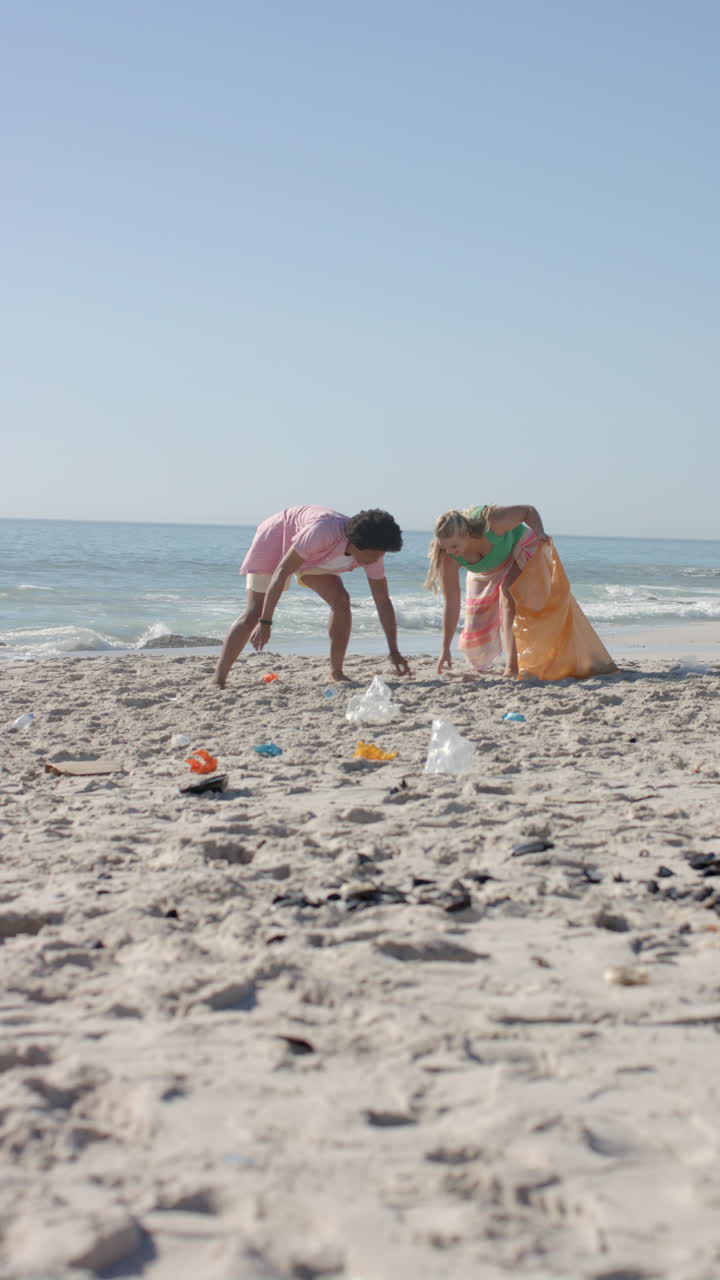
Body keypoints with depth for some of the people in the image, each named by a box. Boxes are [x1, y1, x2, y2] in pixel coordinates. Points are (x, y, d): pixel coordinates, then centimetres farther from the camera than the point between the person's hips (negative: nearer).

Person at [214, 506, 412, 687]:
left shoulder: (372, 551, -22)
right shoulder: (324, 533, -42)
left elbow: (383, 601, -13)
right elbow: (281, 573, -37)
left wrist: (394, 651, -16)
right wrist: (265, 623, -38)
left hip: (310, 557, 6)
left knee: (341, 601, -12)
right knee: (254, 613, -16)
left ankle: (337, 672, 1)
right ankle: (218, 680, -17)